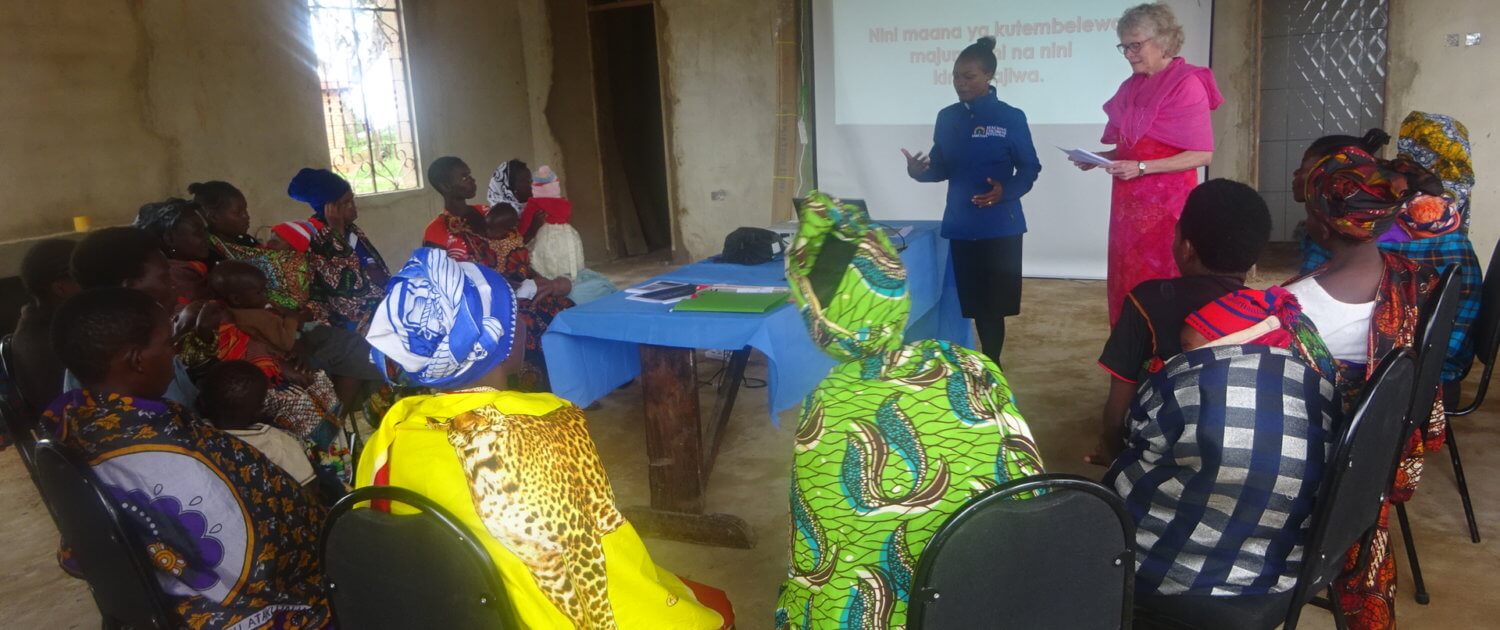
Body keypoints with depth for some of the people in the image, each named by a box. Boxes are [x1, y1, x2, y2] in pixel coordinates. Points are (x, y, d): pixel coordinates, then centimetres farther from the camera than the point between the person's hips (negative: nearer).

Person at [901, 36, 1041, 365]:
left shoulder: (1011, 118, -5)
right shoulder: (947, 118, 7)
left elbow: (1030, 168, -2)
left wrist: (1006, 191, -21)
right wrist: (919, 171, -10)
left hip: (1001, 226, -4)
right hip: (961, 225, 4)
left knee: (994, 303, -2)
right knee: (974, 302, 9)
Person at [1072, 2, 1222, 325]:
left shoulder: (1187, 84, -9)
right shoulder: (1132, 87, 11)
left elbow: (1203, 154, -13)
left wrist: (1142, 168, -21)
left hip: (1165, 204, -7)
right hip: (1130, 203, 7)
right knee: (1128, 285, 9)